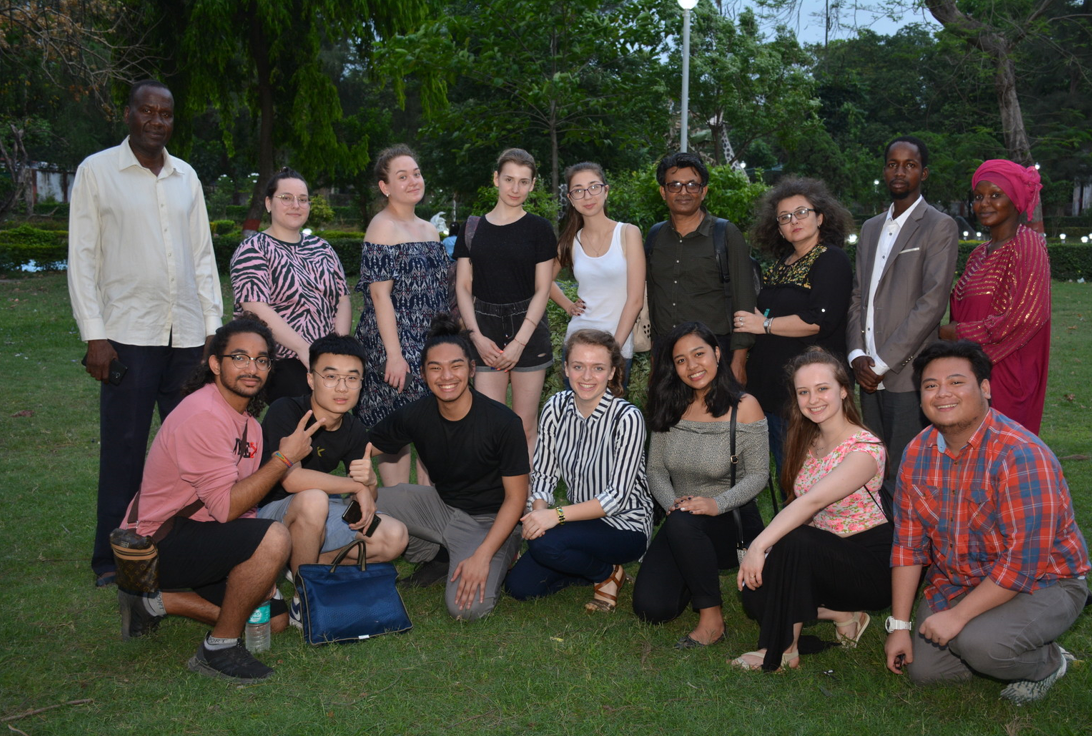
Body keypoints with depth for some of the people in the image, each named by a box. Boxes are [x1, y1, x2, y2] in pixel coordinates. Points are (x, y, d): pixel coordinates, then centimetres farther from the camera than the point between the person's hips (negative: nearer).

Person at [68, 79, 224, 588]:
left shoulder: (186, 176, 13)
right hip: (127, 333, -4)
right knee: (123, 450, 1)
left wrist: (214, 325, 9)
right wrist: (93, 334, -8)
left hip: (188, 335, 4)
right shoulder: (97, 171, 2)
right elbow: (82, 256, -1)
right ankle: (111, 561, 13)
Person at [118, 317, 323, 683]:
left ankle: (155, 601, 17)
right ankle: (219, 650, -13)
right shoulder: (204, 416, -22)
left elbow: (243, 498, 7)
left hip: (194, 536, 10)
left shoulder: (246, 420, 10)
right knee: (273, 537, -31)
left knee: (274, 618, 10)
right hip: (159, 542, -10)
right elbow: (226, 506, -27)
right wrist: (284, 457, -22)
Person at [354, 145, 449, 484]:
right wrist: (394, 354, -21)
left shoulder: (429, 230, 16)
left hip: (430, 347, 8)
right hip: (396, 346, -8)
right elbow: (380, 294, -15)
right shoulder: (382, 227, -9)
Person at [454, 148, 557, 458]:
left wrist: (519, 342, -8)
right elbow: (463, 287, 9)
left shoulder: (539, 228, 3)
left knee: (525, 426, 0)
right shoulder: (473, 228, 9)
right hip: (485, 330, 2)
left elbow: (542, 289, 0)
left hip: (528, 328, -1)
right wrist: (477, 336, -3)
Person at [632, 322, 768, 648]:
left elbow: (758, 475, -10)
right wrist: (671, 503, -15)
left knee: (682, 523, -39)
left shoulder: (744, 407, -9)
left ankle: (712, 620, -19)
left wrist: (717, 504, -25)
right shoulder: (670, 407, 3)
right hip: (682, 529, 4)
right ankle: (696, 575, 21)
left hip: (732, 521, -4)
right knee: (650, 608, -14)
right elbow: (655, 469, 5)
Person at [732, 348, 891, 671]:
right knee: (755, 588, -18)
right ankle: (841, 614, 3)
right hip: (822, 553, 7)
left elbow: (812, 501, -32)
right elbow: (797, 506, 2)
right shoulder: (807, 442, 4)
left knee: (793, 542, -34)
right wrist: (760, 550, -14)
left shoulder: (865, 449, -20)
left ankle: (784, 651, -17)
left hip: (868, 563, -7)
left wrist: (759, 546, -39)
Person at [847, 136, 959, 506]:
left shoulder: (939, 227, -2)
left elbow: (932, 302, -11)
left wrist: (882, 363, -13)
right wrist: (857, 355, 1)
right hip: (871, 375, 6)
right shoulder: (871, 228, 20)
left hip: (908, 374, -6)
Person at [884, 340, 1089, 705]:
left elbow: (1023, 561, -29)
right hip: (956, 581, 6)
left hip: (1041, 583, -6)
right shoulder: (918, 452, -6)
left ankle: (1047, 663, 2)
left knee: (978, 643, -31)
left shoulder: (1021, 456, -27)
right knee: (922, 669, -5)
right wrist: (899, 625, -4)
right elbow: (908, 544, -2)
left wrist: (958, 616, -26)